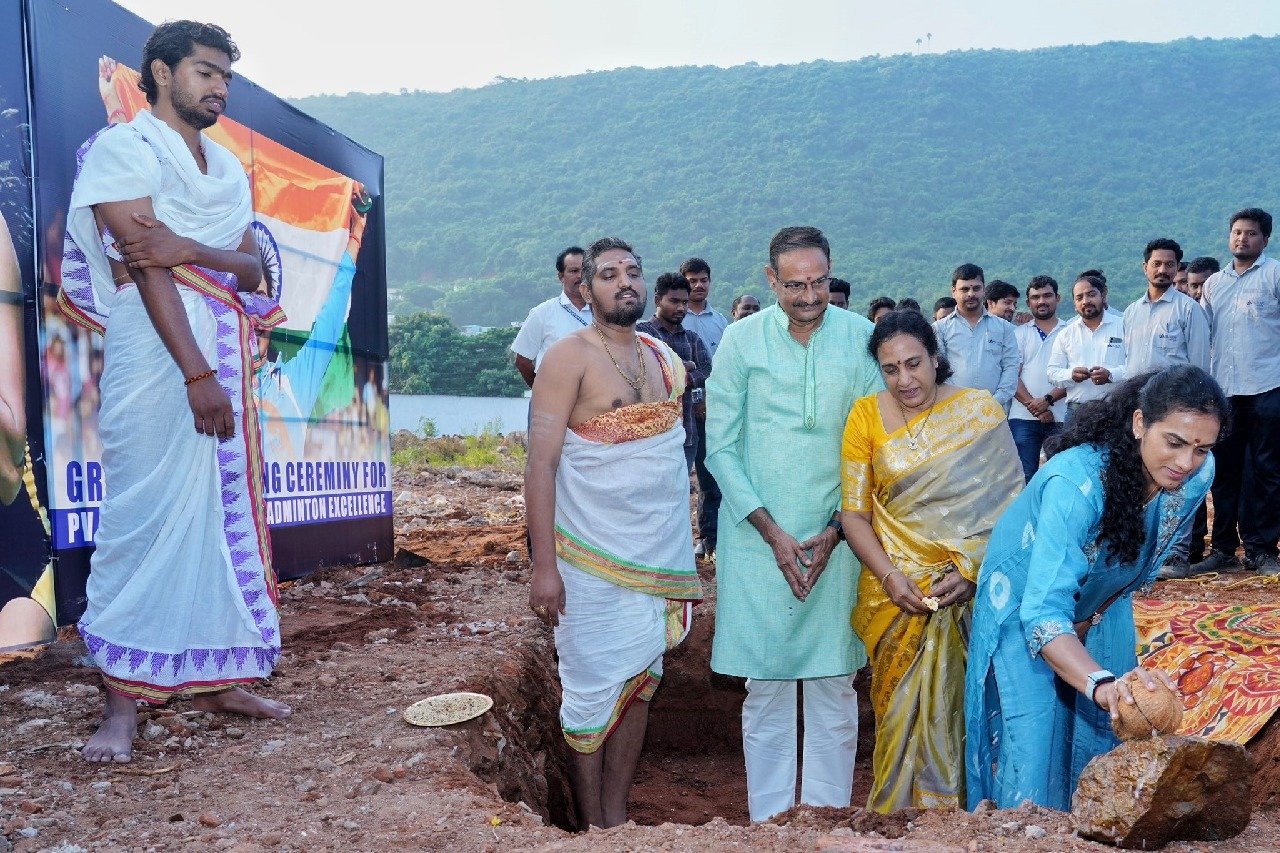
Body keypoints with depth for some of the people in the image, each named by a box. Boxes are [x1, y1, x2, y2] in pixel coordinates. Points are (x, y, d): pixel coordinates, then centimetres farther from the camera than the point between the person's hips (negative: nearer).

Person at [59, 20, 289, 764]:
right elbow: (146, 265, -11)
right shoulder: (123, 149, 1)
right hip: (158, 350, -6)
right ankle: (124, 700, -1)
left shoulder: (229, 168, 20)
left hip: (227, 353, 7)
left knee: (225, 511, 6)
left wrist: (191, 249, -13)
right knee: (147, 518, -8)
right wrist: (197, 373, -20)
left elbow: (253, 269, 9)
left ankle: (218, 676, 14)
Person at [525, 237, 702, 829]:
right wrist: (544, 565, -19)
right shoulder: (569, 358, -10)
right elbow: (540, 464, -14)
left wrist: (684, 550, 10)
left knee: (640, 682, 12)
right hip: (595, 561, -6)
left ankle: (618, 815, 26)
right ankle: (594, 830, 19)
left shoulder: (664, 356, 9)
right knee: (594, 692, 4)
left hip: (660, 556, 6)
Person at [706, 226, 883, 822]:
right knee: (765, 686, 6)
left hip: (836, 535, 1)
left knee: (835, 682, 8)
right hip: (757, 535, -1)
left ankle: (829, 815, 23)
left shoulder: (861, 338, 0)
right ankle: (768, 820, 19)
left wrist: (835, 530, -6)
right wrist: (773, 532, -8)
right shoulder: (742, 339, -2)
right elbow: (720, 447, -2)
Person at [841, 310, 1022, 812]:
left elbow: (1010, 503, -6)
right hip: (896, 591, 1)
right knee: (901, 709, 9)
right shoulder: (867, 415, -2)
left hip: (969, 591, 0)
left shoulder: (982, 412, -4)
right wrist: (889, 577, -16)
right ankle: (896, 807, 28)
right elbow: (853, 512, -3)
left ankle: (952, 802, 28)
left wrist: (972, 570, -18)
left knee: (957, 706, 7)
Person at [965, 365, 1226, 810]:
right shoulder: (1077, 482, -38)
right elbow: (1043, 613, -43)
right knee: (1035, 752, -9)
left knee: (1104, 742, 9)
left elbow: (1145, 561, 2)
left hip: (1099, 610, 6)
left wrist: (1093, 618, -4)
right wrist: (1102, 684, -58)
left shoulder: (1198, 476, -18)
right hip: (1028, 606, -5)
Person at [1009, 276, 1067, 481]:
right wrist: (1032, 404, -9)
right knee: (1025, 476, -2)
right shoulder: (1019, 333, 13)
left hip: (1060, 418, 0)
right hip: (1023, 417, 0)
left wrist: (1048, 399, -12)